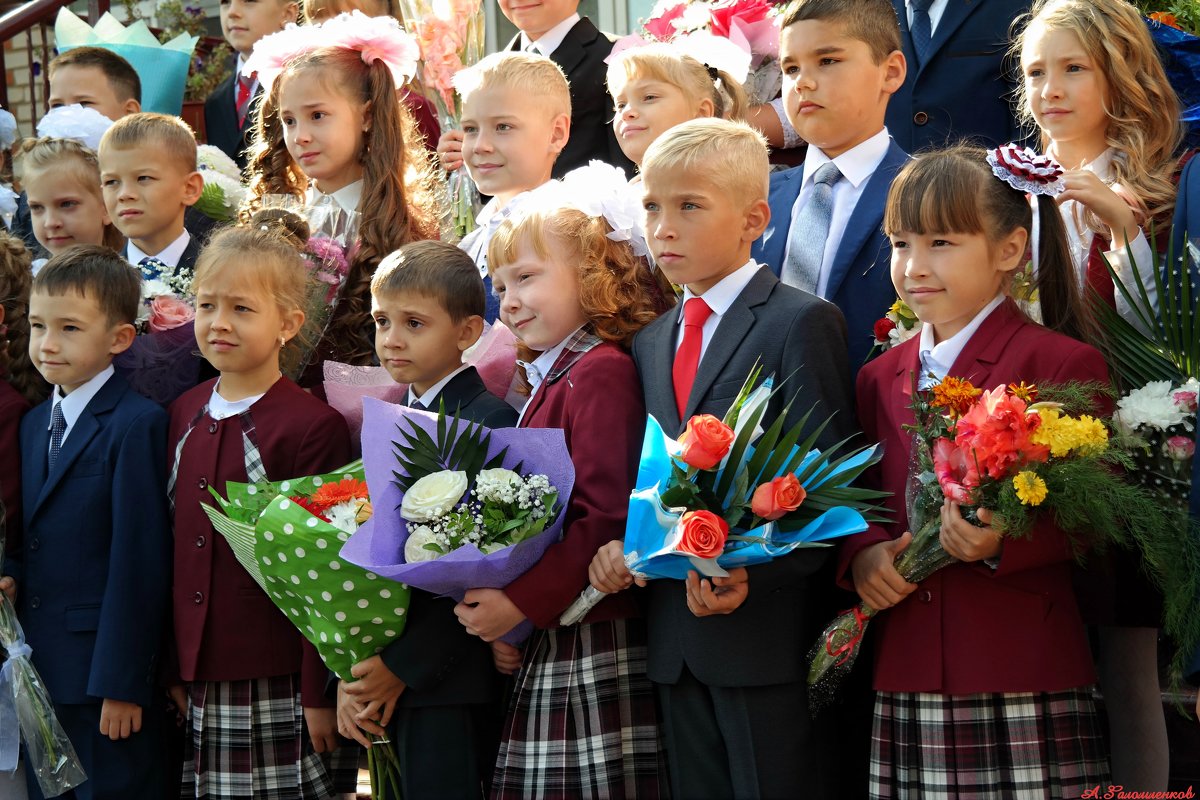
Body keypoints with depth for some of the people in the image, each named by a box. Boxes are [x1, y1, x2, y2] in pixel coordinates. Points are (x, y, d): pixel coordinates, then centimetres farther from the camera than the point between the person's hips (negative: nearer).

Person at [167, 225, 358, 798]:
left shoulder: (313, 426, -10)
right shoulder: (185, 415, 10)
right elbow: (171, 543, 14)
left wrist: (321, 693, -10)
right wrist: (171, 665, 12)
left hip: (281, 688, -6)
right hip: (198, 689, 6)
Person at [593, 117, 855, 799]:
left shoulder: (802, 322, -6)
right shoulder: (651, 343, 18)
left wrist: (749, 572, -25)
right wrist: (619, 545, -1)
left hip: (767, 633, -7)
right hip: (677, 637, 7)